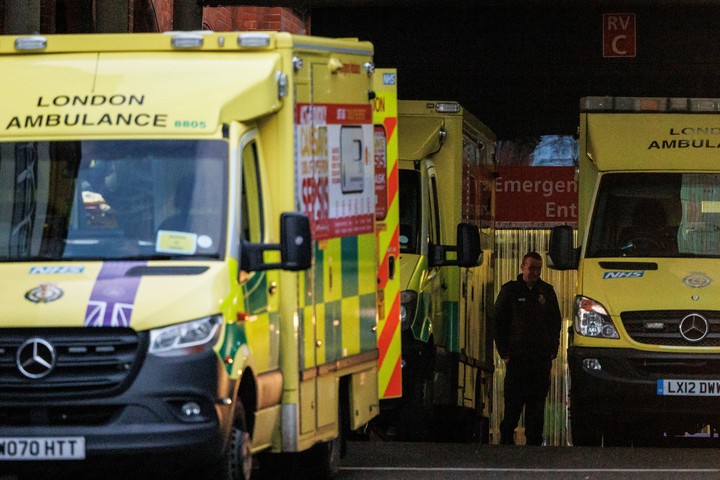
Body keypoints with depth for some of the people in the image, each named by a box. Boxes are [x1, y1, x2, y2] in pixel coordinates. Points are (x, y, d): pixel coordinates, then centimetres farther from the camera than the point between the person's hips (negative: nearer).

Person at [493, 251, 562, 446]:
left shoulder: (547, 291, 13)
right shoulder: (510, 290, 4)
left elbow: (556, 322, 17)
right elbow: (498, 322, 4)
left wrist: (552, 351, 7)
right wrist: (504, 352, -3)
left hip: (542, 357, 2)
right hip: (516, 357, -2)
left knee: (537, 402, 1)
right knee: (513, 401, -2)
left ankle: (534, 442, 4)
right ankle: (506, 438, 10)